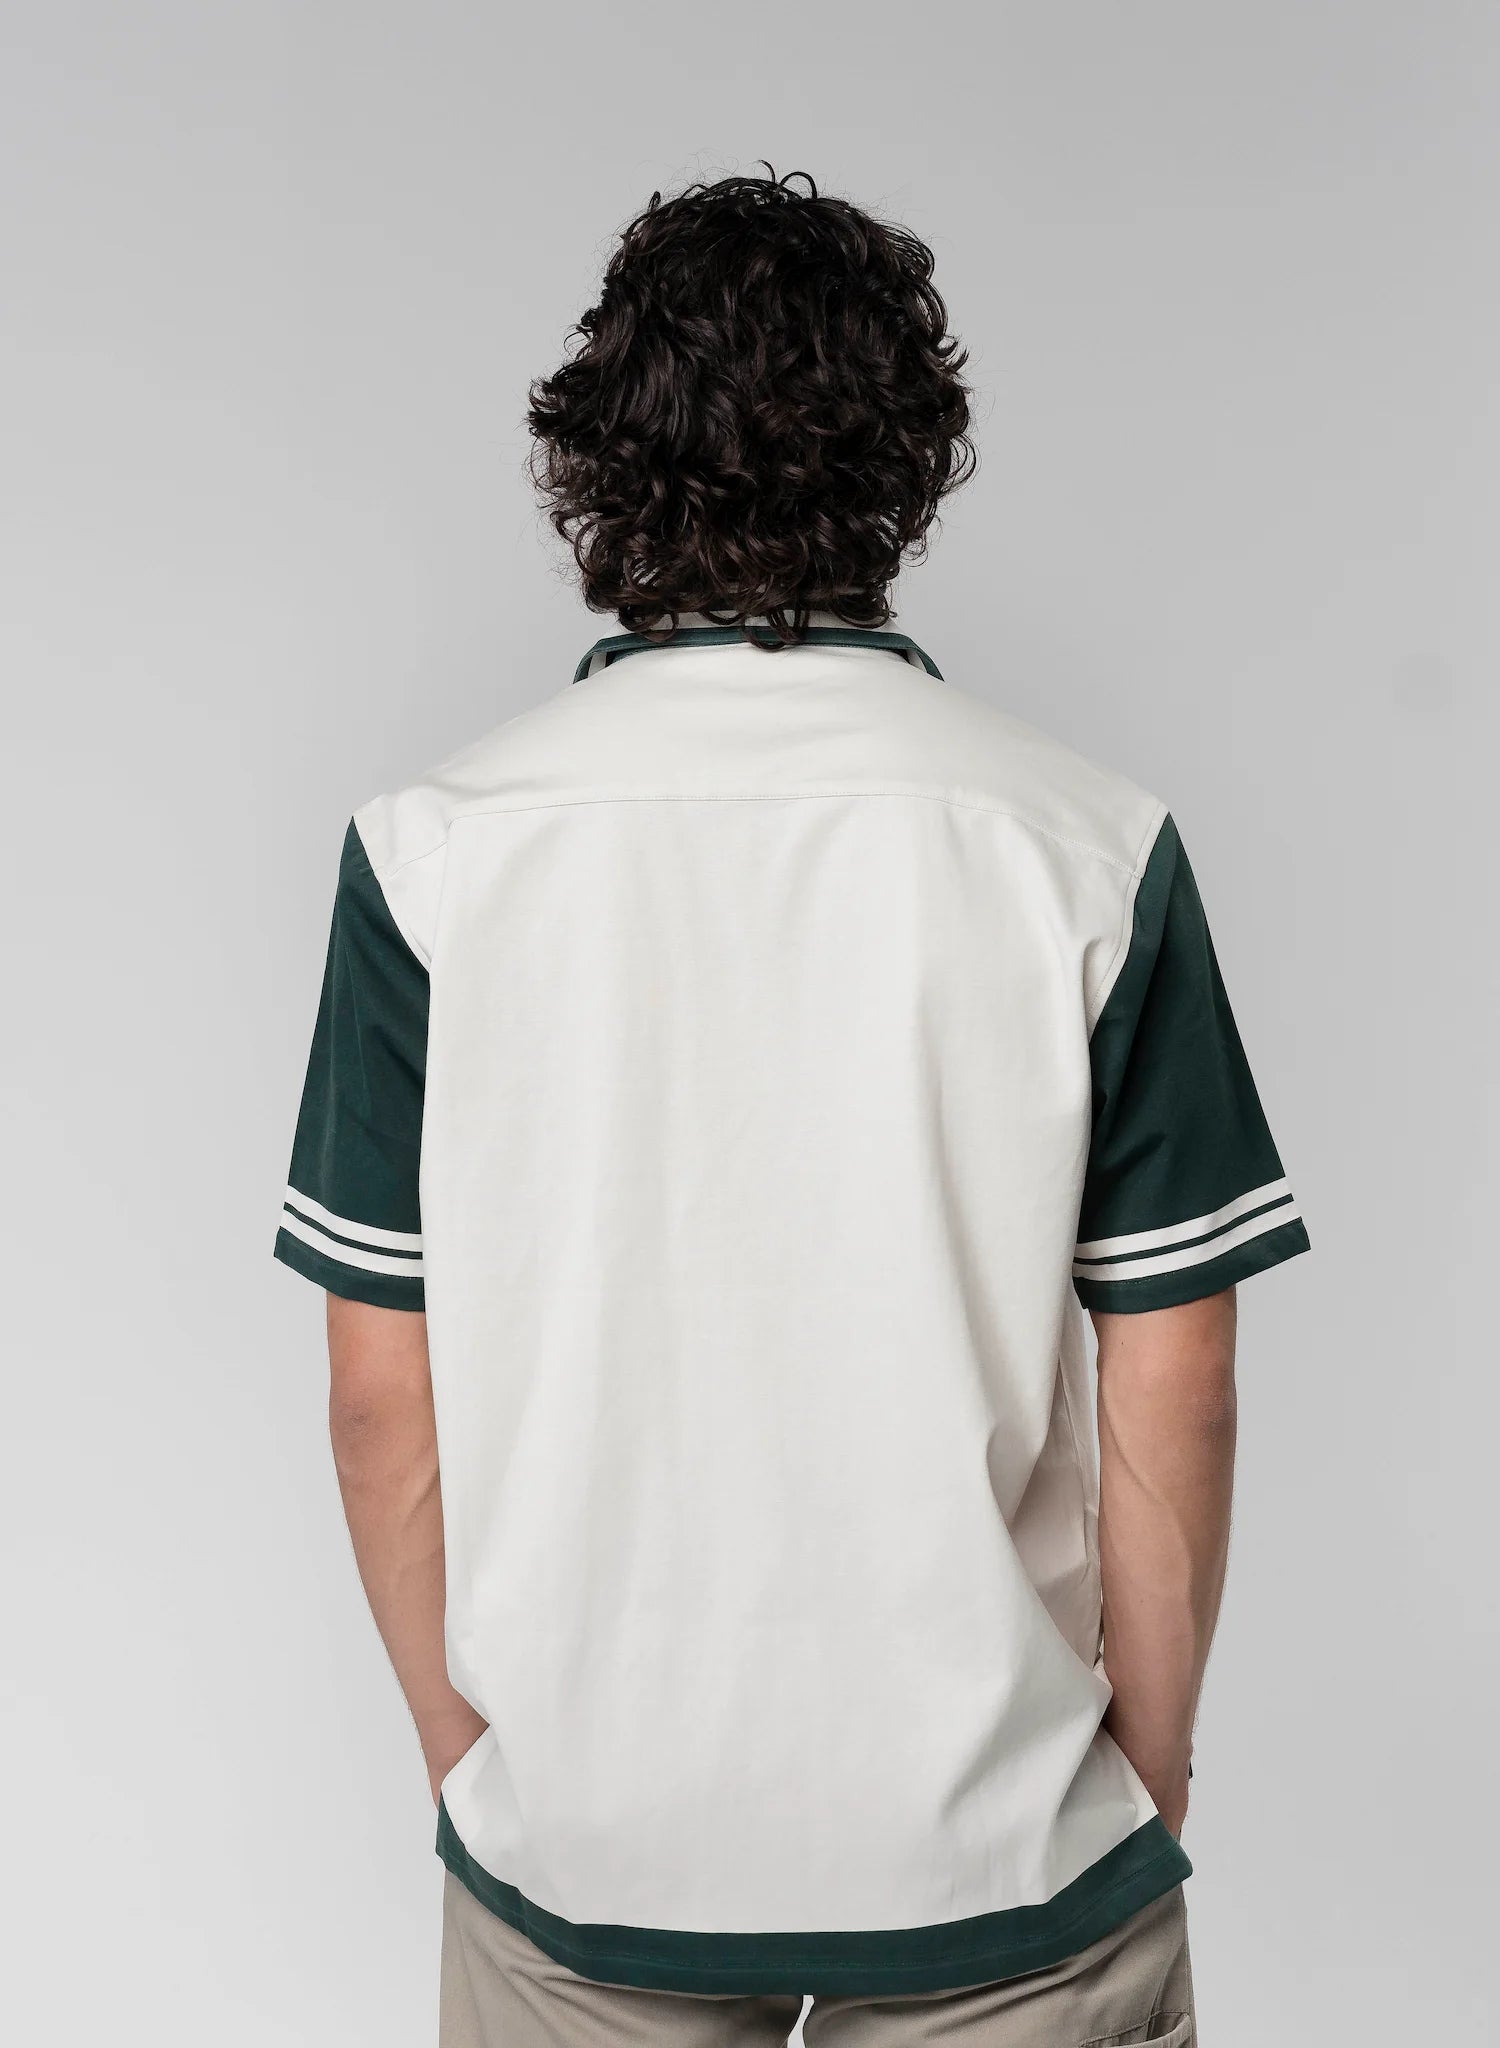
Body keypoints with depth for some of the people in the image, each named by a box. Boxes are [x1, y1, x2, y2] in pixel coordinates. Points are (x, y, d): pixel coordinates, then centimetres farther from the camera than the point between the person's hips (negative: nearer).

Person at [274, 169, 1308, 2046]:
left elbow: (384, 1395, -7)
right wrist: (1148, 1778, 5)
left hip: (573, 1842, 1)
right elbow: (1170, 1393, -9)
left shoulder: (435, 850, -11)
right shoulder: (1088, 851, -12)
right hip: (1007, 1866, 0)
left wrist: (463, 1749, 8)